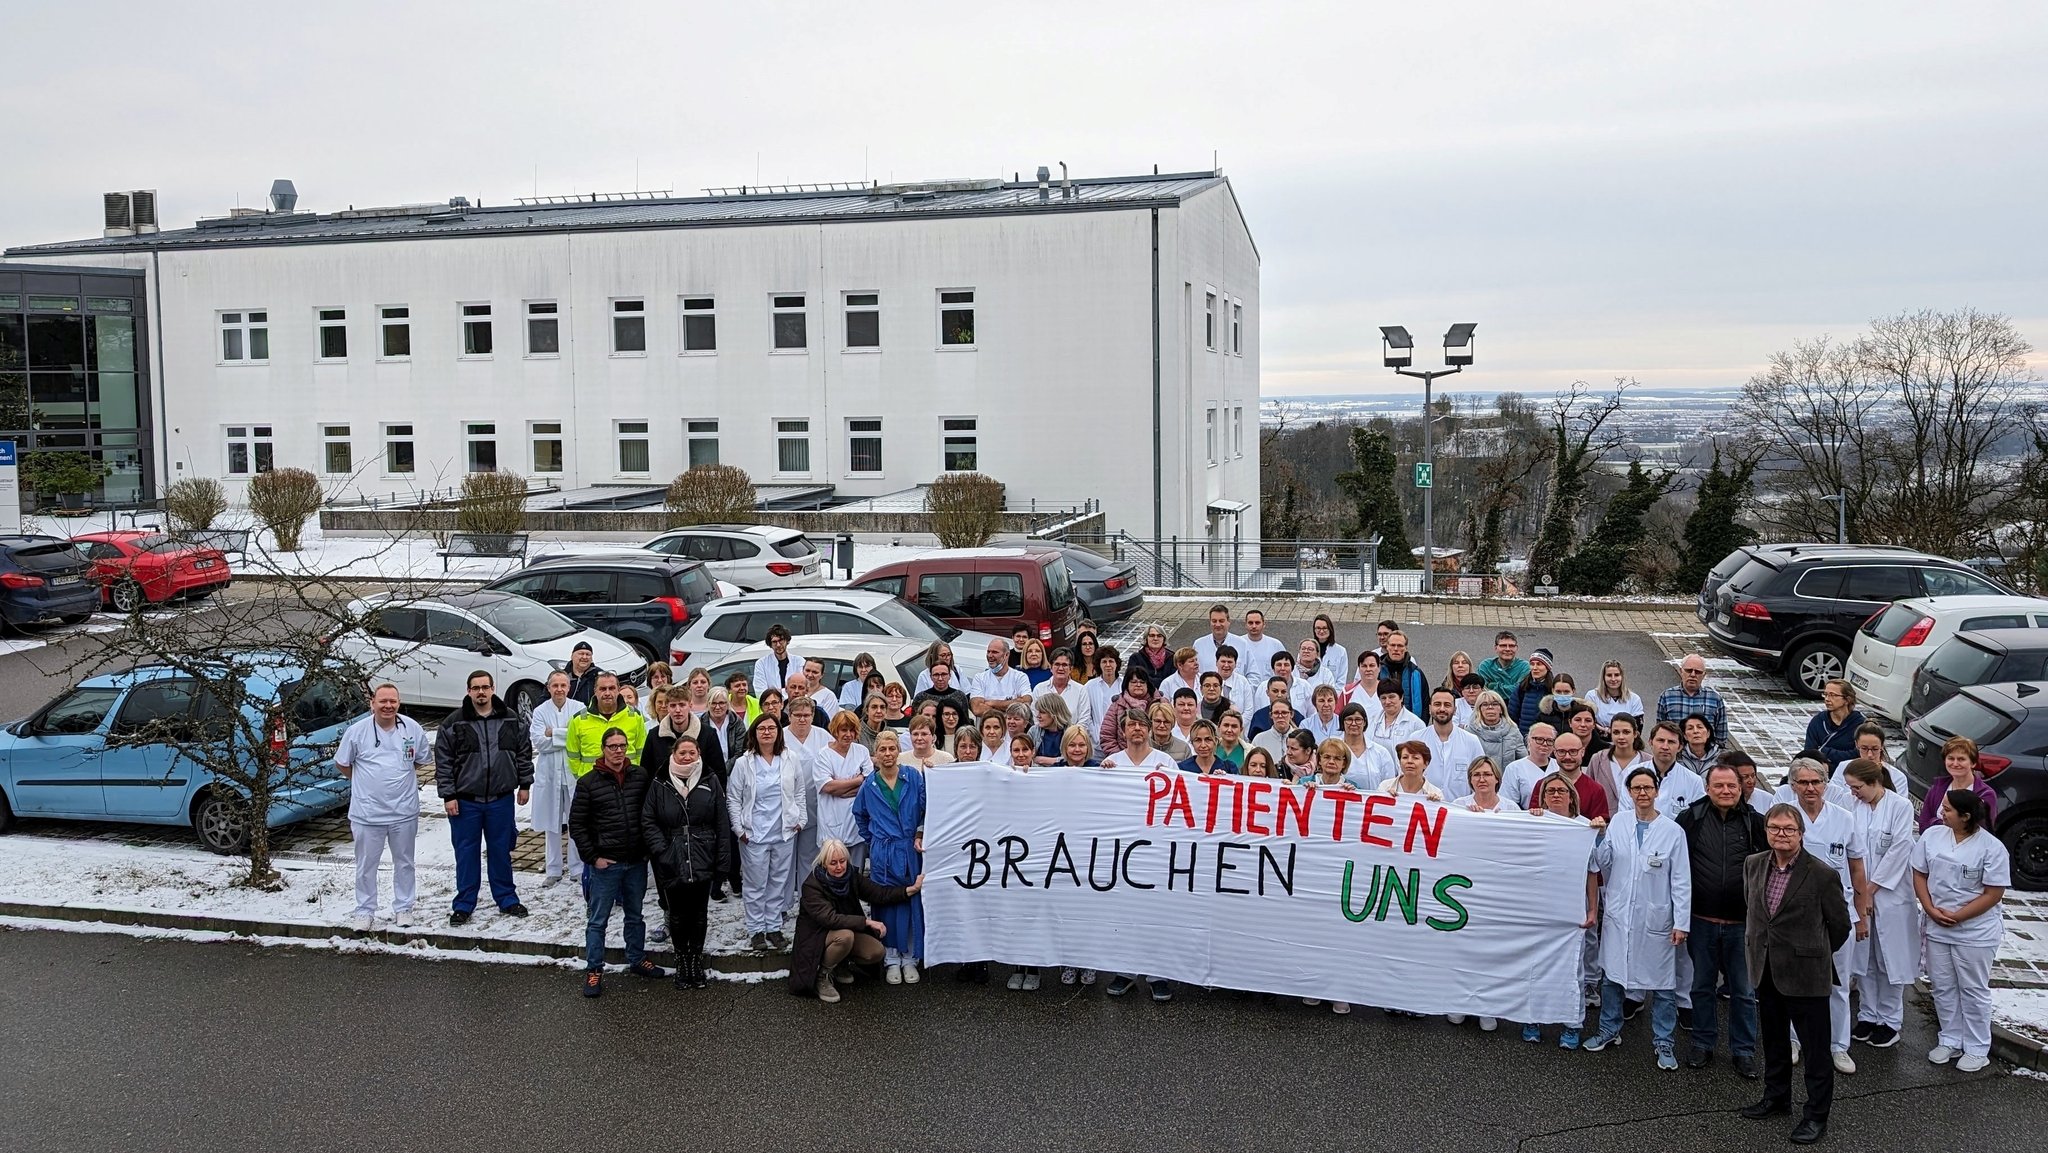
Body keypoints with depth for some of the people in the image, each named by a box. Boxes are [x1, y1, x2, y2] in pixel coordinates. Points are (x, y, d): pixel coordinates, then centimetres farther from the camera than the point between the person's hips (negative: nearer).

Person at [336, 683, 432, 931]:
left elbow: (423, 759, 13)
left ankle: (403, 908, 27)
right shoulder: (356, 731, -6)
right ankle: (365, 911, 22)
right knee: (366, 866, 8)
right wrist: (365, 782, 5)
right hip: (367, 813, -1)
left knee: (404, 863, 13)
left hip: (404, 811, 1)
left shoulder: (413, 729, -2)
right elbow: (342, 763, 6)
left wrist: (402, 774, 8)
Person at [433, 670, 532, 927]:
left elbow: (524, 753, 10)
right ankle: (464, 904, 16)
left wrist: (524, 784, 7)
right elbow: (443, 762, -4)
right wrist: (448, 795, -8)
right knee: (466, 853, 6)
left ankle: (506, 899, 23)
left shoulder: (511, 720, 3)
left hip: (501, 799, 2)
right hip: (465, 801, -2)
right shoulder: (453, 723, -4)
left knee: (501, 850, 12)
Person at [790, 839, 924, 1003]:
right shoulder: (812, 885, -23)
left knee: (878, 952, -15)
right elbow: (829, 919, -34)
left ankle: (837, 964, 11)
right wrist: (867, 921, -37)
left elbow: (880, 894, -8)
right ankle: (821, 975, -11)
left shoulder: (851, 876, -5)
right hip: (815, 937, -6)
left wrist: (911, 889, -21)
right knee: (845, 936, -36)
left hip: (846, 932, 6)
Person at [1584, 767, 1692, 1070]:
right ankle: (1609, 1030, 30)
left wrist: (1681, 923, -7)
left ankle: (1663, 1042, 20)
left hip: (1655, 918, -2)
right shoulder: (1617, 824, 1)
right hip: (1618, 915, 3)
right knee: (1611, 976, 13)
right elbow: (1602, 863, 5)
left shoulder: (1673, 831, -6)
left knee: (1661, 983, 5)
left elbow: (1681, 881, -5)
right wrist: (1597, 835, -8)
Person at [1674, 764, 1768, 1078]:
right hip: (1702, 920, 0)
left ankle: (1743, 1051, 20)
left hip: (1741, 922, 0)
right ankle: (1703, 1045, 25)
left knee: (1743, 991, 8)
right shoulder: (1690, 819, -3)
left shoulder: (1755, 823, -3)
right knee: (1702, 987, 12)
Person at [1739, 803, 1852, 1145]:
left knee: (1815, 1046, 5)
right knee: (1773, 1039, 20)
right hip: (1766, 972, 6)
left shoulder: (1822, 875, -15)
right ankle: (1776, 1097, 36)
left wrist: (1815, 952, 7)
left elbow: (1839, 923, -3)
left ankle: (1817, 1114, 16)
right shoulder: (1753, 865, 2)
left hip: (1805, 975, -6)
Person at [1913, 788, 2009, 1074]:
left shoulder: (1991, 847, -15)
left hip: (1975, 931, -5)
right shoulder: (1932, 836, -2)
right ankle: (1950, 1041, 29)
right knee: (1943, 987, 14)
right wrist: (1931, 910, -9)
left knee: (1973, 991, 7)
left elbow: (1993, 894, -14)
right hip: (1937, 929, 5)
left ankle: (1977, 1049, 20)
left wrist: (1956, 917, -16)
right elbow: (1920, 875, 5)